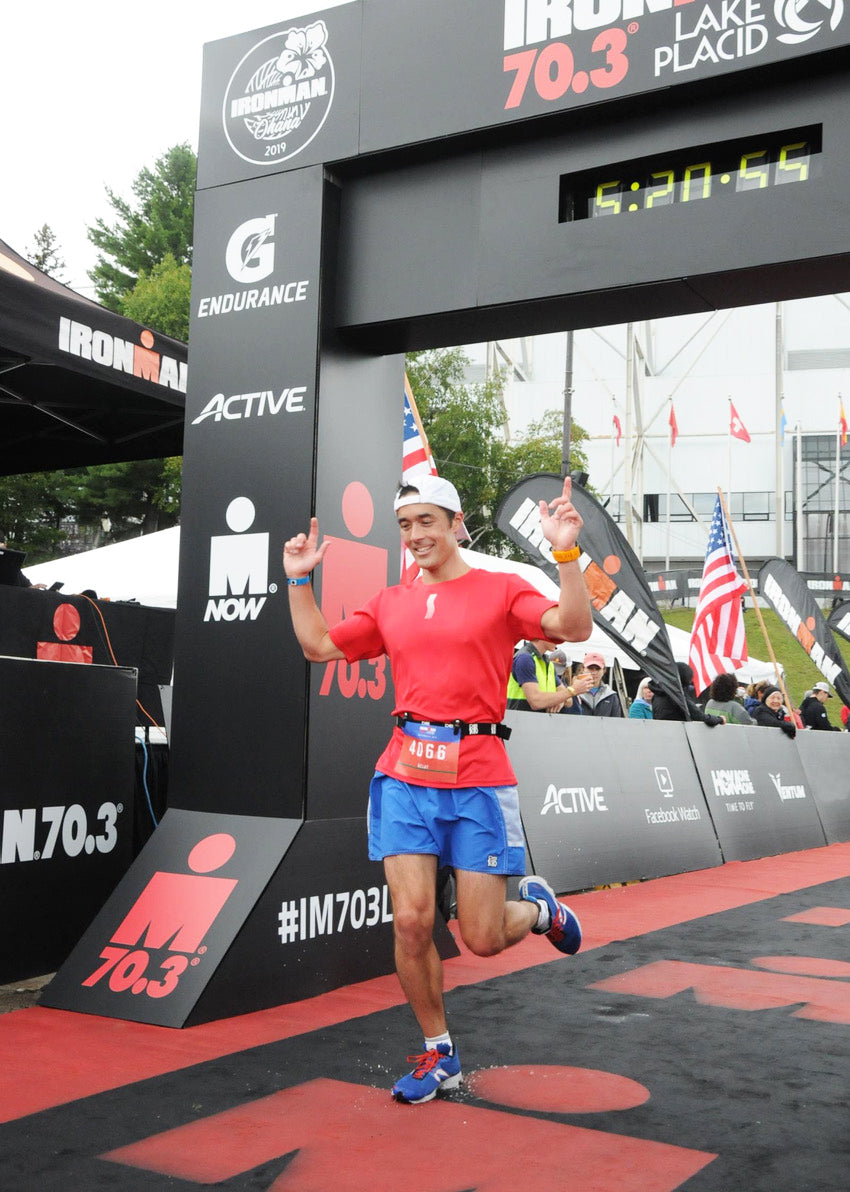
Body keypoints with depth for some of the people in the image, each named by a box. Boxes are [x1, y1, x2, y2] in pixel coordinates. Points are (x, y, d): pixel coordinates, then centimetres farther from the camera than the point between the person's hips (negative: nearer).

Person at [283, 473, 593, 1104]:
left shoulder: (500, 588, 3)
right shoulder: (390, 604, 15)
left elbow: (574, 628, -10)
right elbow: (319, 646, 22)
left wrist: (566, 553, -20)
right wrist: (300, 581, 15)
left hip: (480, 778, -3)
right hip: (406, 775, 4)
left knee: (484, 938, -1)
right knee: (411, 921, -2)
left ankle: (538, 906, 35)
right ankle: (439, 1053, 20)